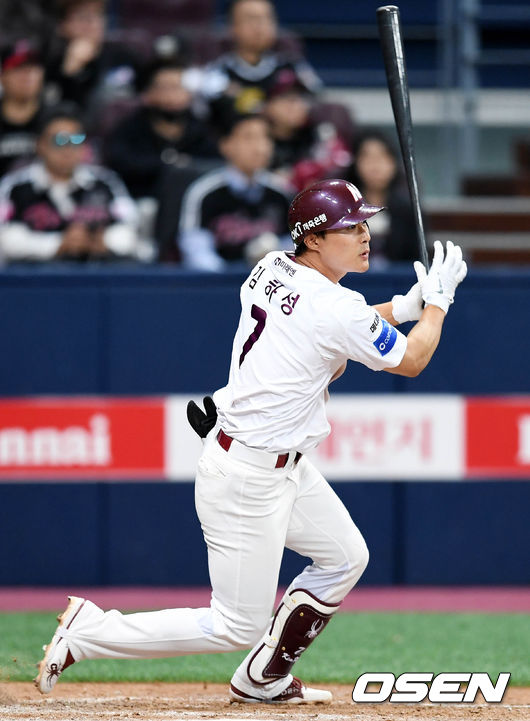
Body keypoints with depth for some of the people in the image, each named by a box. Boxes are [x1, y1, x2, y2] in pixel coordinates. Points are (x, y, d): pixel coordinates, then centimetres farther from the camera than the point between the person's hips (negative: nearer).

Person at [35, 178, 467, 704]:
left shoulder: (271, 270, 2)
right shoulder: (337, 308, -23)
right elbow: (411, 362, -8)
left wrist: (403, 306, 10)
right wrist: (437, 299, 7)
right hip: (248, 478, -10)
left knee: (346, 557, 22)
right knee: (238, 627, -1)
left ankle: (263, 681, 30)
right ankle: (89, 630, 2)